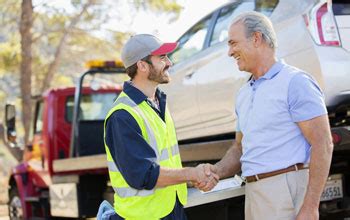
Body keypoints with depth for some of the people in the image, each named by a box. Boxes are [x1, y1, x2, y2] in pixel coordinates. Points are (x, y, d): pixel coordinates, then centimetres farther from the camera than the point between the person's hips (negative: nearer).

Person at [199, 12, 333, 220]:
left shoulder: (295, 82, -8)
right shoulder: (244, 94, 17)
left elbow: (323, 145, -13)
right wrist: (217, 171, 3)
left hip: (287, 191, -8)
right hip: (254, 193, 8)